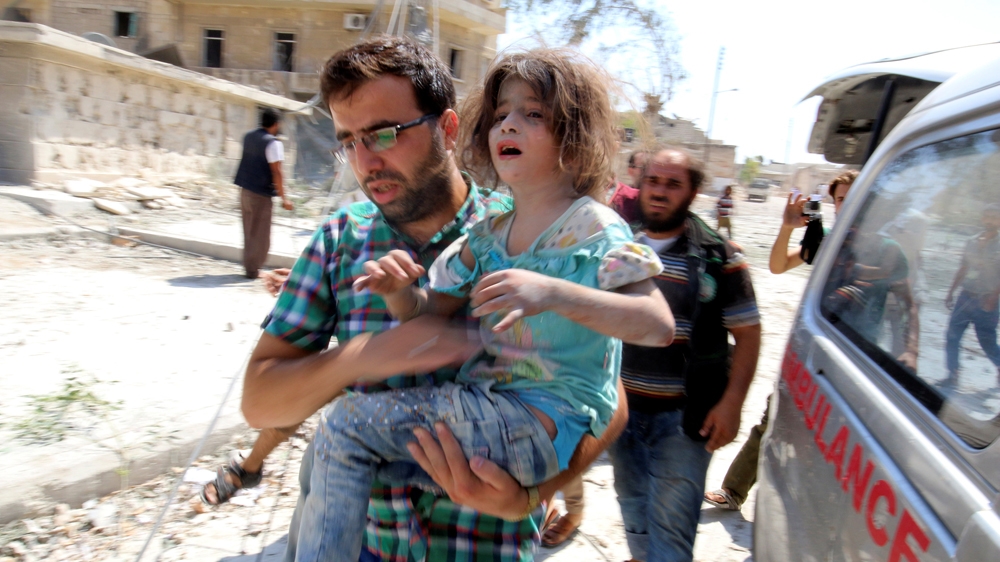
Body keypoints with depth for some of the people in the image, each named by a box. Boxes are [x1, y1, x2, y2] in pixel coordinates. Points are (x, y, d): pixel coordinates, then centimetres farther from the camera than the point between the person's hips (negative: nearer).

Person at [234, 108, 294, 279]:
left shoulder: (249, 136, 9)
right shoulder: (273, 143, -14)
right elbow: (276, 171, -19)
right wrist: (283, 197, -18)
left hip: (245, 188, 8)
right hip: (261, 194, -8)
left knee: (249, 231, 17)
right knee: (260, 233, 2)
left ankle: (249, 264, 24)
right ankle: (253, 269, 7)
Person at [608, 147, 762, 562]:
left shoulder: (720, 260, -8)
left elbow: (747, 335, -5)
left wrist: (731, 402, -13)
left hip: (684, 417, -4)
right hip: (621, 407, 4)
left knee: (670, 525, -1)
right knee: (633, 509, 21)